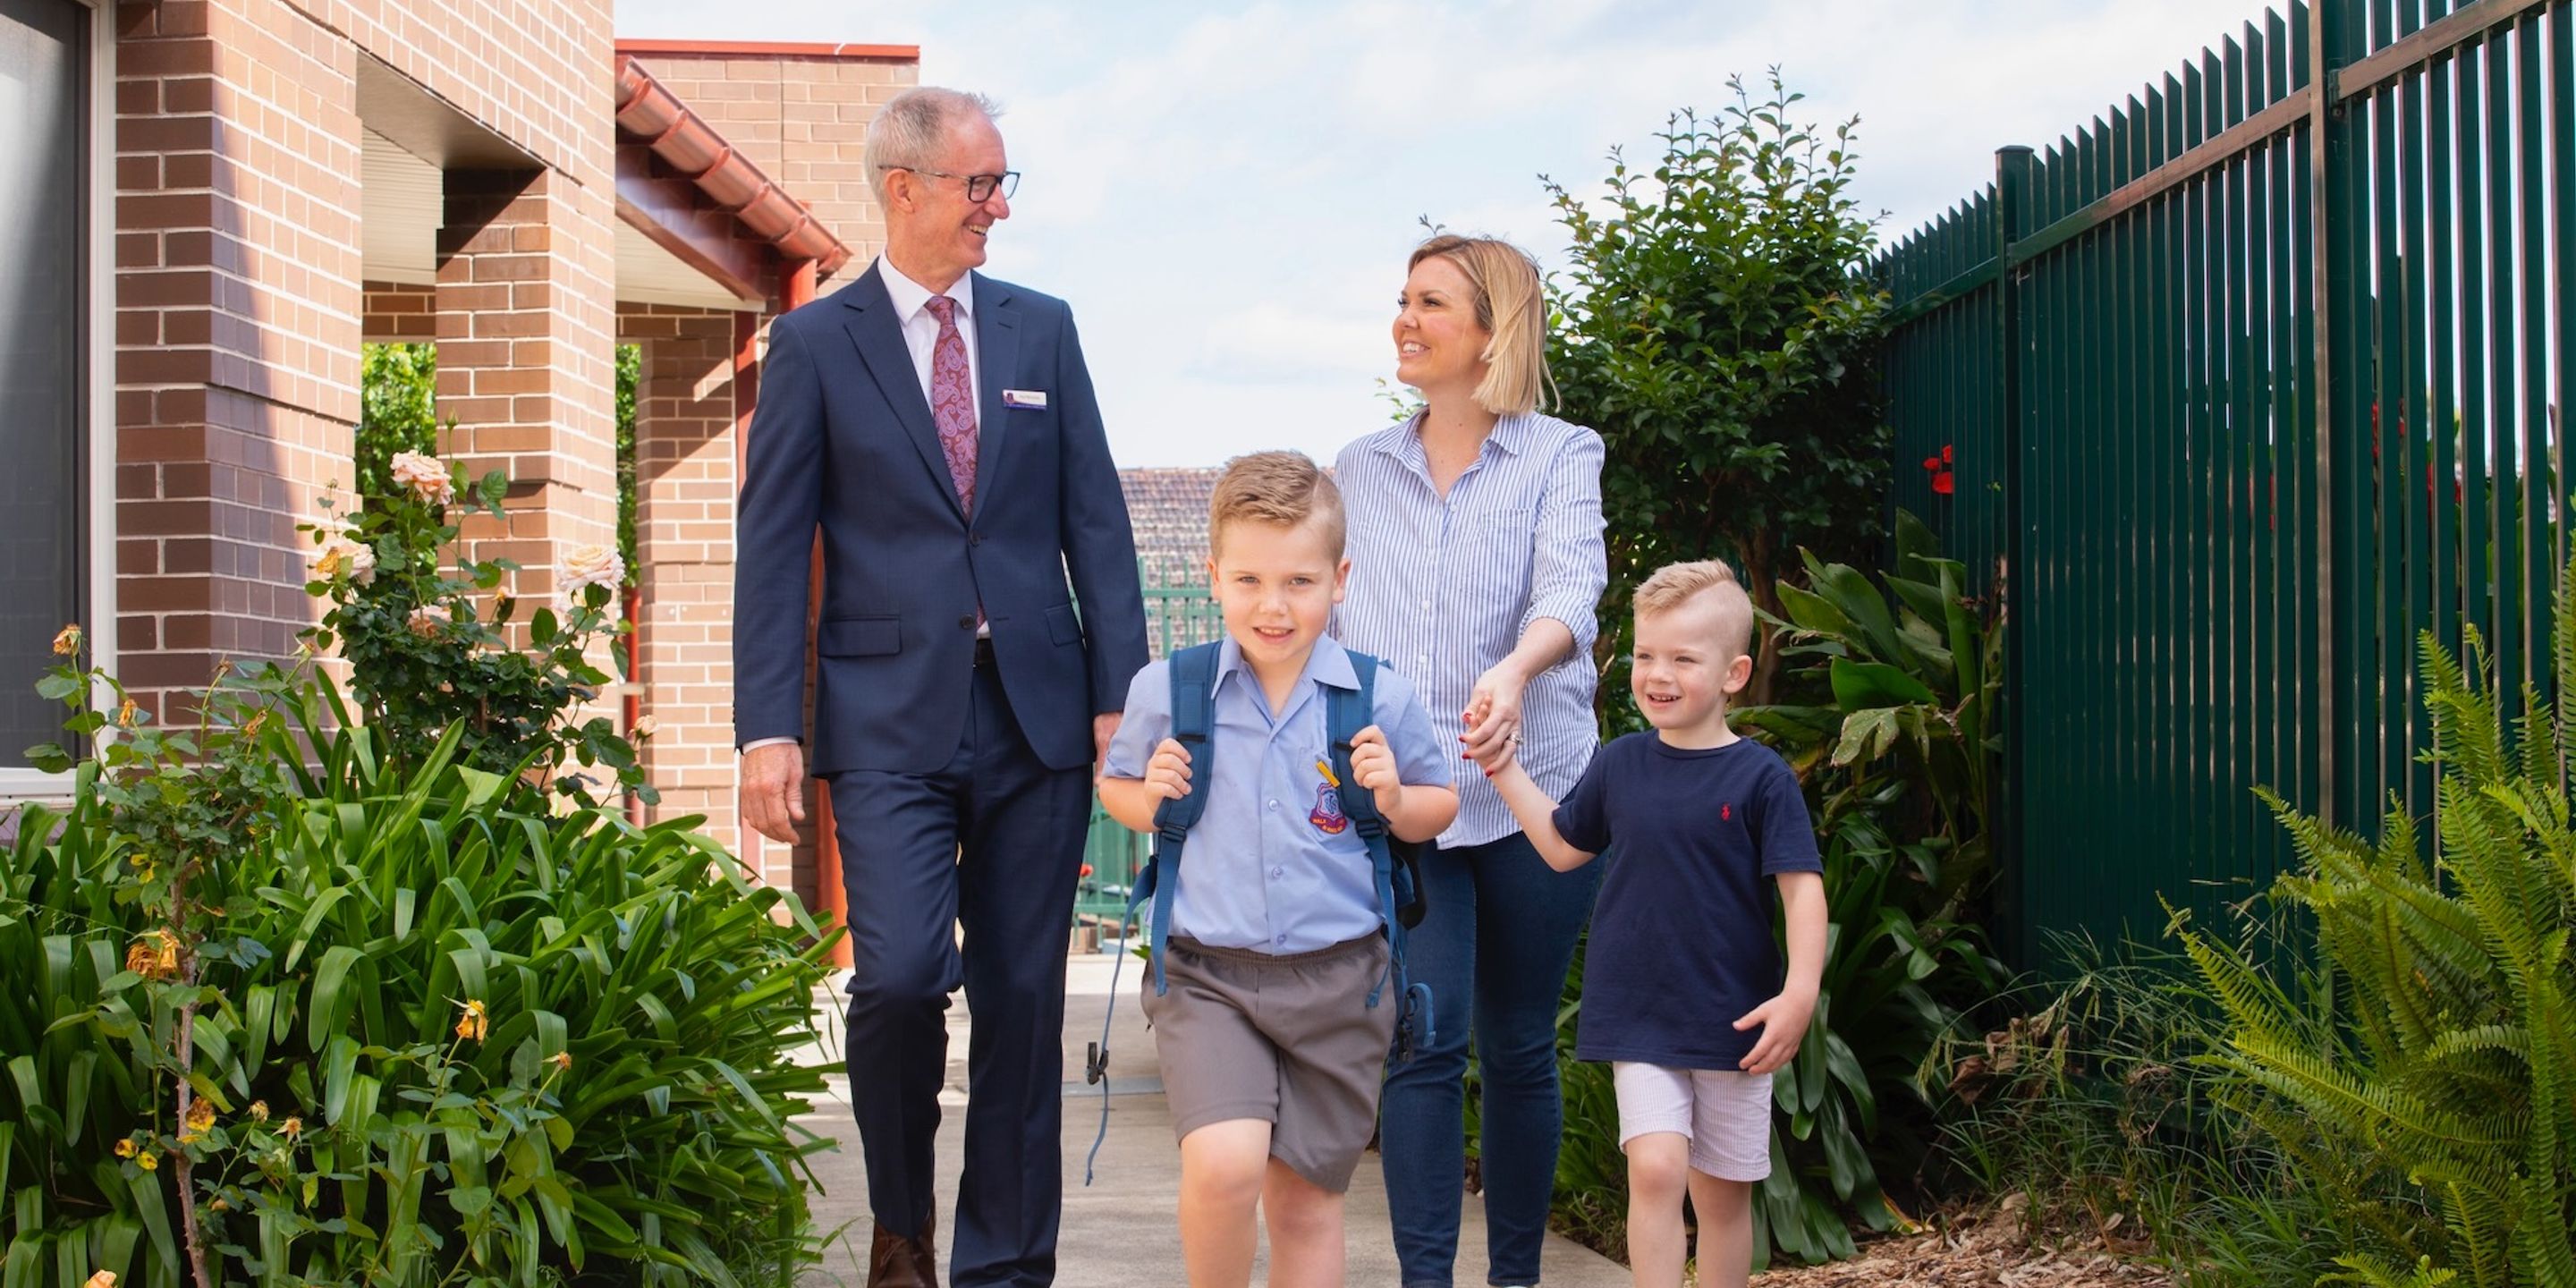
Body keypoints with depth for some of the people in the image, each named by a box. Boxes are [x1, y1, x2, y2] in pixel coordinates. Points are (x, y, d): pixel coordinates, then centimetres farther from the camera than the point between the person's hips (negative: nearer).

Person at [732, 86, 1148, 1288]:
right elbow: (774, 548, 0)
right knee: (900, 973, -16)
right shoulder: (814, 343, 4)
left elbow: (1095, 521, 9)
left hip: (1036, 713, 3)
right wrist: (768, 729, -7)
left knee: (1023, 998, 5)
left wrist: (1119, 691, 1)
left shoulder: (1042, 330, 11)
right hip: (890, 718, -3)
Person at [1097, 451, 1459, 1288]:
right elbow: (1116, 787, 15)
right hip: (1207, 975, -1)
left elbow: (1439, 808, 12)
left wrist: (1394, 798, -10)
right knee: (1223, 1163, -23)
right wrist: (1150, 795, -7)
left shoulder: (1380, 701, -1)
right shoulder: (1166, 691, -1)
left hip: (1337, 977, 1)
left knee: (1306, 1200, 10)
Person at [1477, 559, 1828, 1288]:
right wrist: (1504, 768, 10)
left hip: (1734, 1025, -1)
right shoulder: (1620, 765, 3)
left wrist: (1800, 993, -18)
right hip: (1638, 1017, 1)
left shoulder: (1760, 777, -8)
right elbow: (1563, 848, 16)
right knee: (1655, 1169, -15)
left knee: (1723, 1194, 10)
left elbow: (1803, 887, -8)